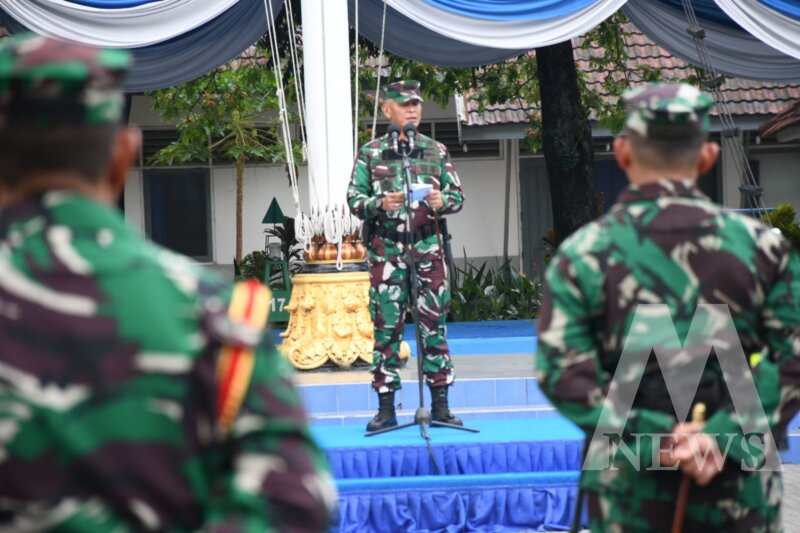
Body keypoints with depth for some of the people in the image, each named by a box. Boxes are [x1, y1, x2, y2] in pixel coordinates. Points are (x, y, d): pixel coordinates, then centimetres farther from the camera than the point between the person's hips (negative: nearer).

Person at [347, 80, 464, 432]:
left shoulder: (436, 151, 11)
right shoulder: (370, 153, 6)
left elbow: (457, 196, 10)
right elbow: (355, 199, 2)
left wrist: (442, 201, -13)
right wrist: (380, 204, -17)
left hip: (428, 247, 1)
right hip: (386, 250, -1)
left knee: (434, 325, 1)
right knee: (386, 327, 0)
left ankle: (440, 405, 7)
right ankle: (386, 408, 5)